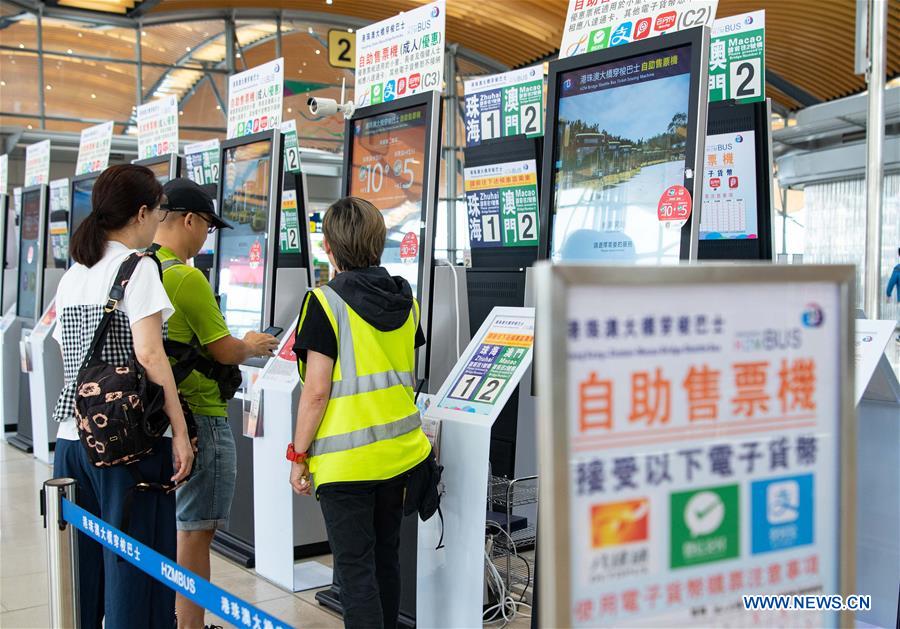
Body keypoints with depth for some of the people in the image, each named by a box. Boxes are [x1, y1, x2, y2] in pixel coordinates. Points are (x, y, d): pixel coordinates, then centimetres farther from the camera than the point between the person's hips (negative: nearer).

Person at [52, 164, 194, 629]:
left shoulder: (72, 276, 13)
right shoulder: (138, 267, -9)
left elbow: (70, 358, 16)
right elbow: (148, 353, -17)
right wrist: (179, 432, -14)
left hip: (73, 438, 7)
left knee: (81, 569, 14)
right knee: (137, 571, 1)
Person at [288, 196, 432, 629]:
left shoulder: (325, 302, -12)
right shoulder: (405, 301, 6)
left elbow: (317, 391, -14)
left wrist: (298, 456, -6)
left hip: (346, 459, -6)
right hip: (399, 453, 6)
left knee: (355, 568, 2)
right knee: (385, 557, 19)